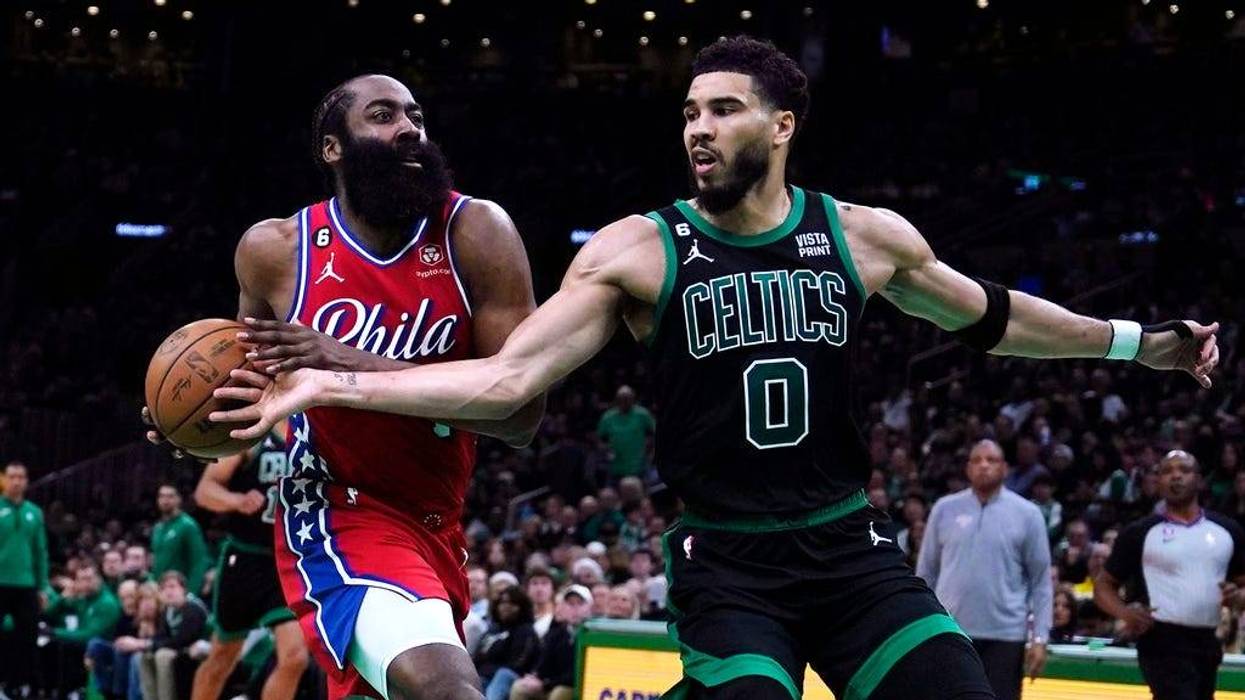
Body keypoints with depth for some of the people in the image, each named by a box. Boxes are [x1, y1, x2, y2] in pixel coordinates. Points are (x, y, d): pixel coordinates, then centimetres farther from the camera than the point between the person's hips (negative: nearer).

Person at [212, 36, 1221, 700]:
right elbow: (504, 381, -11)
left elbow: (989, 317, 19)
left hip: (851, 550, 3)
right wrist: (330, 383, -20)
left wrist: (1139, 342, 21)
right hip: (725, 567, -2)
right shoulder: (637, 251, -5)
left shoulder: (864, 236, 2)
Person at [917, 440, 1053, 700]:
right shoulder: (945, 509, 6)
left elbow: (1041, 581, 2)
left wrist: (1039, 638, -5)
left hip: (1005, 635, -1)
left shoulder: (1027, 514, 2)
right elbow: (926, 573, 11)